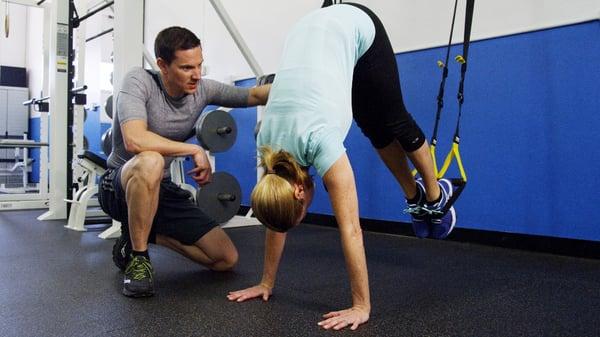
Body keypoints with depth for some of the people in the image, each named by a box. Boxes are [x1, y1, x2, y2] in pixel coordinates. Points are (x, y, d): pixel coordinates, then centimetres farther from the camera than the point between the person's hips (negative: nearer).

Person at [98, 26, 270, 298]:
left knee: (227, 259, -1)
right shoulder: (139, 80, -19)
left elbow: (254, 95, -2)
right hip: (119, 186, -5)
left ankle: (146, 233, 15)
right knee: (150, 162, -43)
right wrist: (195, 150, -25)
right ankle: (136, 256, -19)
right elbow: (134, 140, -34)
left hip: (162, 190, 6)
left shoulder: (202, 90, -4)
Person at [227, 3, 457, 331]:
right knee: (375, 130, 11)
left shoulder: (320, 142, -35)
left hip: (355, 28, -4)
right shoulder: (269, 146, -18)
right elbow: (277, 219, -7)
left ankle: (436, 196, 30)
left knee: (394, 123, 8)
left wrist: (361, 306, -30)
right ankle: (415, 197, 31)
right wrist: (266, 282, -2)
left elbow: (350, 230, -33)